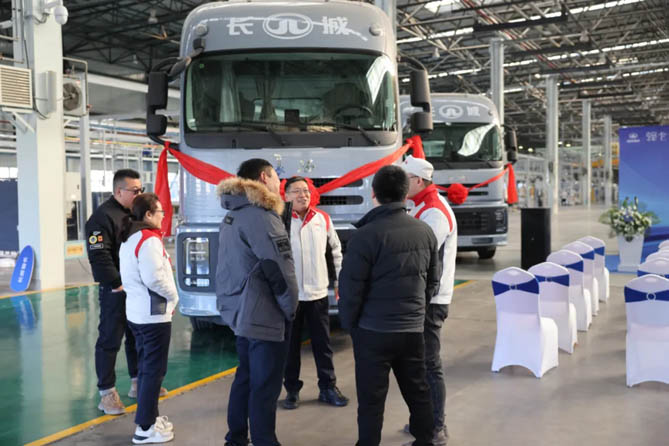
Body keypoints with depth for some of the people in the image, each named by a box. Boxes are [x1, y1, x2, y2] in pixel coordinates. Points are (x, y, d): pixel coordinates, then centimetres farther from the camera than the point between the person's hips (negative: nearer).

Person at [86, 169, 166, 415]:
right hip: (116, 291, -8)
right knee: (110, 341, 1)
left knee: (138, 337, 17)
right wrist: (117, 284, -21)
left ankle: (138, 382, 31)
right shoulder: (103, 216, -13)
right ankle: (106, 392, 10)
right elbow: (99, 256, -21)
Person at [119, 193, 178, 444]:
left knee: (146, 367, 17)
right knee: (154, 370, -2)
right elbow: (154, 278, -25)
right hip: (154, 314, -10)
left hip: (136, 311, 10)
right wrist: (173, 297, -9)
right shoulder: (149, 240, -18)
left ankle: (149, 417, 27)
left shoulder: (129, 239, 13)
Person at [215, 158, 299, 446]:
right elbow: (280, 271, -21)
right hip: (263, 316, -10)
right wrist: (290, 309, -7)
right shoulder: (261, 216, -19)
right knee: (265, 386, 1)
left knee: (245, 377, 20)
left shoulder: (232, 216, 12)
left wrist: (232, 302, 19)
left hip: (238, 311, 10)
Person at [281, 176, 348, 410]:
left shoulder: (323, 219, 3)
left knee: (322, 343, 11)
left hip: (318, 293, 3)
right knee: (291, 345, 9)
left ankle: (328, 387, 24)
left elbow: (336, 249, 12)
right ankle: (292, 390, 22)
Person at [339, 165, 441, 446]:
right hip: (413, 329, 5)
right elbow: (433, 280, 11)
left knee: (371, 400, 5)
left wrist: (349, 323, 3)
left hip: (373, 331, -5)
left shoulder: (366, 235, -16)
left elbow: (351, 287, -12)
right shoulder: (425, 232, 2)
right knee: (418, 392, 18)